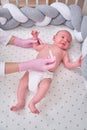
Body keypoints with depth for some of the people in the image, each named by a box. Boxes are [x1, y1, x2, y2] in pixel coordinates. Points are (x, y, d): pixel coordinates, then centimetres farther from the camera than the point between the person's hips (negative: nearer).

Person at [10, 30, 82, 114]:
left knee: (45, 85, -32)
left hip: (46, 74, -3)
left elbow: (68, 65, 11)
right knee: (23, 81, -11)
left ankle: (32, 103, -25)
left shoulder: (63, 53, 20)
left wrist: (76, 63, -6)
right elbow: (36, 47, 35)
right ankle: (20, 102, -6)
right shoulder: (46, 45, 26)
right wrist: (35, 37, 26)